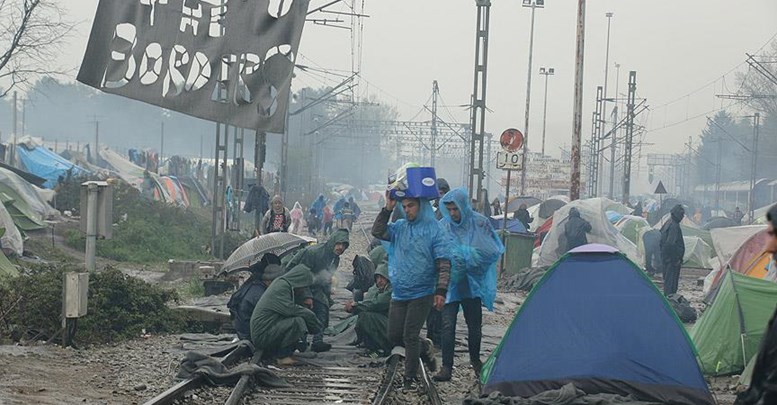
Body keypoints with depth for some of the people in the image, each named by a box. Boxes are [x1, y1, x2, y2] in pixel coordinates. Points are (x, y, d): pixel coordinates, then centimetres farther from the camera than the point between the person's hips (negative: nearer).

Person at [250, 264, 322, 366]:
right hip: (262, 336, -10)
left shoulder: (283, 284, 18)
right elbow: (289, 309, -21)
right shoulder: (281, 287, -13)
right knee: (297, 322, -23)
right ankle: (283, 357, -12)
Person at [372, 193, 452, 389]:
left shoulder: (435, 231, -8)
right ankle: (424, 347, 32)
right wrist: (388, 209, -8)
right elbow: (378, 232, 1)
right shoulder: (400, 227, 8)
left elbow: (444, 264, -11)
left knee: (410, 336, -5)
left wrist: (441, 291, -19)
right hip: (399, 293, 6)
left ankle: (411, 376, 9)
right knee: (394, 336, 7)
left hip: (421, 294, -6)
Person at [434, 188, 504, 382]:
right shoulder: (443, 226, -2)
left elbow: (494, 250, -6)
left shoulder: (480, 223, -3)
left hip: (472, 283, 1)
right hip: (450, 283, -1)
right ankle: (446, 367, -3)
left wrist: (464, 253, -13)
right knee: (448, 325, -8)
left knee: (474, 324, 12)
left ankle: (475, 360, 33)